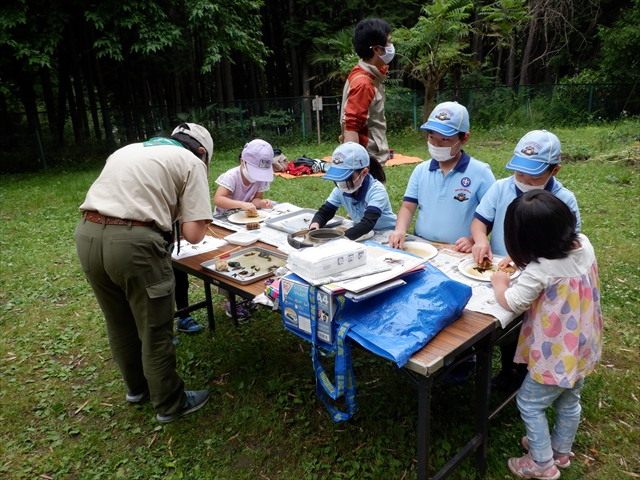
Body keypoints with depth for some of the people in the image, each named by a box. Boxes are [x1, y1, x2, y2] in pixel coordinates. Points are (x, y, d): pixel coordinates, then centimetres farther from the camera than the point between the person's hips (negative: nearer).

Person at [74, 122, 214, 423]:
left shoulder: (129, 150, 23)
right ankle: (170, 404, 31)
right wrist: (183, 219, 18)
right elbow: (194, 234, -3)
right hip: (132, 243, -7)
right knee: (155, 333, 11)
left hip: (87, 233, 7)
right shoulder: (192, 162, 4)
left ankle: (136, 387, 46)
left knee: (119, 324, 25)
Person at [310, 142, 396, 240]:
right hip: (362, 235, 5)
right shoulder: (340, 189, -8)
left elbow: (367, 224, -37)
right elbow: (324, 212, -4)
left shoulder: (377, 191, -25)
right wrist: (314, 227, -27)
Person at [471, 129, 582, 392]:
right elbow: (480, 220, 7)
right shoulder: (501, 187, 3)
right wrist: (480, 239, -16)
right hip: (493, 273, 4)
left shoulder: (564, 201, -6)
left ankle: (516, 370, 20)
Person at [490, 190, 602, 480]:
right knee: (569, 402, 26)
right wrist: (524, 263, 1)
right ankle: (561, 451, 46)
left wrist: (499, 282, -3)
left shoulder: (540, 270, -33)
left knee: (529, 404, 13)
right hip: (583, 347, 8)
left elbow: (511, 303, -20)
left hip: (557, 355, -8)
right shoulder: (584, 244, -10)